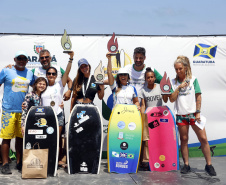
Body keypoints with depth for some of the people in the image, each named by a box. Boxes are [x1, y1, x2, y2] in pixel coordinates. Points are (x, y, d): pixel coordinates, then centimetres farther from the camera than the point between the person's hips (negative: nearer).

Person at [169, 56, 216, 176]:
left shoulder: (193, 79, 1)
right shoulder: (173, 82, 4)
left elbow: (198, 97, 1)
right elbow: (172, 99, -1)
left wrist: (198, 112, -4)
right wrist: (179, 87, -11)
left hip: (193, 113, -1)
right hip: (181, 115, 1)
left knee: (203, 138, -4)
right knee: (184, 139, 7)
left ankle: (209, 165, 6)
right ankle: (186, 165, 17)